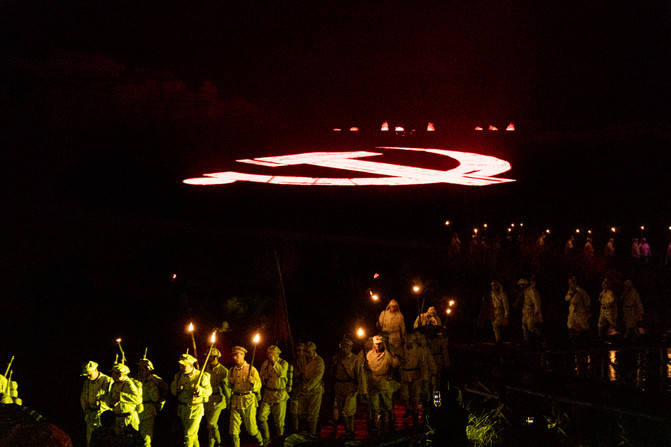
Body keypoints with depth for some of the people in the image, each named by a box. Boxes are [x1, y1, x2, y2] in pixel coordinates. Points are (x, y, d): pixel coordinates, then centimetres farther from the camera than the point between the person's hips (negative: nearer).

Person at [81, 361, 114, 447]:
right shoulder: (87, 382, 11)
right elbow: (83, 398, 22)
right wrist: (86, 410, 9)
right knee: (89, 438, 5)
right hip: (90, 414, 6)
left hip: (103, 414, -6)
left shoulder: (107, 381, -9)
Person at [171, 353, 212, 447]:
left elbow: (208, 391, -10)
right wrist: (177, 389, -10)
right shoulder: (178, 376, 2)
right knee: (193, 434, 19)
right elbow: (173, 389, 14)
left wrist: (200, 390, -30)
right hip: (182, 409, 5)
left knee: (189, 434, -12)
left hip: (195, 409, -5)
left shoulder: (201, 376, -12)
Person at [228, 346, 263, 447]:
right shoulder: (232, 371, 9)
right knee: (233, 430, -3)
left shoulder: (251, 369, -3)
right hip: (235, 401, 3)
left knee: (251, 429, 4)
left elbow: (258, 387, -3)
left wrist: (253, 382, -24)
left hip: (249, 401, -3)